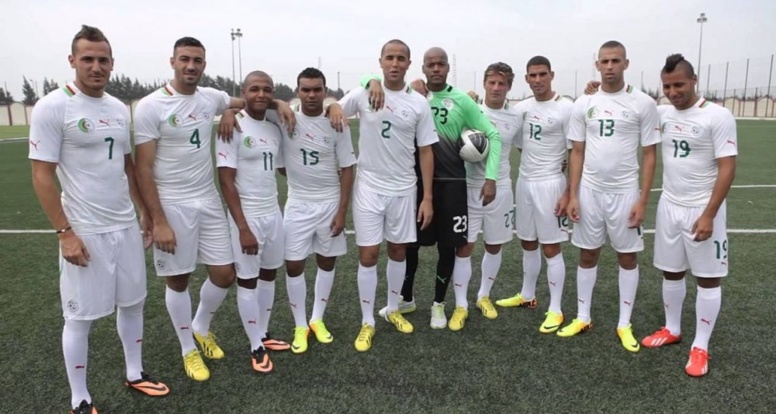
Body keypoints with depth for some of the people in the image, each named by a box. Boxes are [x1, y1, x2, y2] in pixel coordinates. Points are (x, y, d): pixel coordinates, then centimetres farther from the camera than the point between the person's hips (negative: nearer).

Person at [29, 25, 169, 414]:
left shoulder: (119, 108, 8)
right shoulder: (52, 107, -11)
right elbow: (42, 175, -12)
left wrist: (144, 211, 16)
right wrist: (65, 232, -16)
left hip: (126, 226, 6)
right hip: (85, 232, -6)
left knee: (133, 302, 16)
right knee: (80, 317, 5)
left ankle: (134, 374, 35)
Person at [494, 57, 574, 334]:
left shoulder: (566, 108, -11)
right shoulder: (522, 107, 7)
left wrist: (569, 193, -14)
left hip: (550, 184, -6)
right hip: (523, 182, 6)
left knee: (551, 248, 0)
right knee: (528, 243, 17)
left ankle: (555, 310, 10)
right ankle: (527, 296, 33)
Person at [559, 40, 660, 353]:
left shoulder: (643, 104, -4)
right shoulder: (583, 104, 3)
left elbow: (649, 155, -2)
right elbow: (577, 153, 5)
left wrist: (643, 200, -8)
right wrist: (572, 195, -1)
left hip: (625, 193, -2)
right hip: (589, 191, 2)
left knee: (627, 257, 8)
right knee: (587, 255, 10)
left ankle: (624, 324, 21)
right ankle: (583, 317, 24)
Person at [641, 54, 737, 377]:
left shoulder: (718, 116, -13)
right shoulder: (663, 113, 3)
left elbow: (727, 168, -15)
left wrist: (708, 215, -20)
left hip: (702, 210, -5)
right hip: (669, 206, 5)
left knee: (708, 278, 4)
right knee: (671, 272, 14)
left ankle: (701, 347, 15)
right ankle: (672, 330, 31)